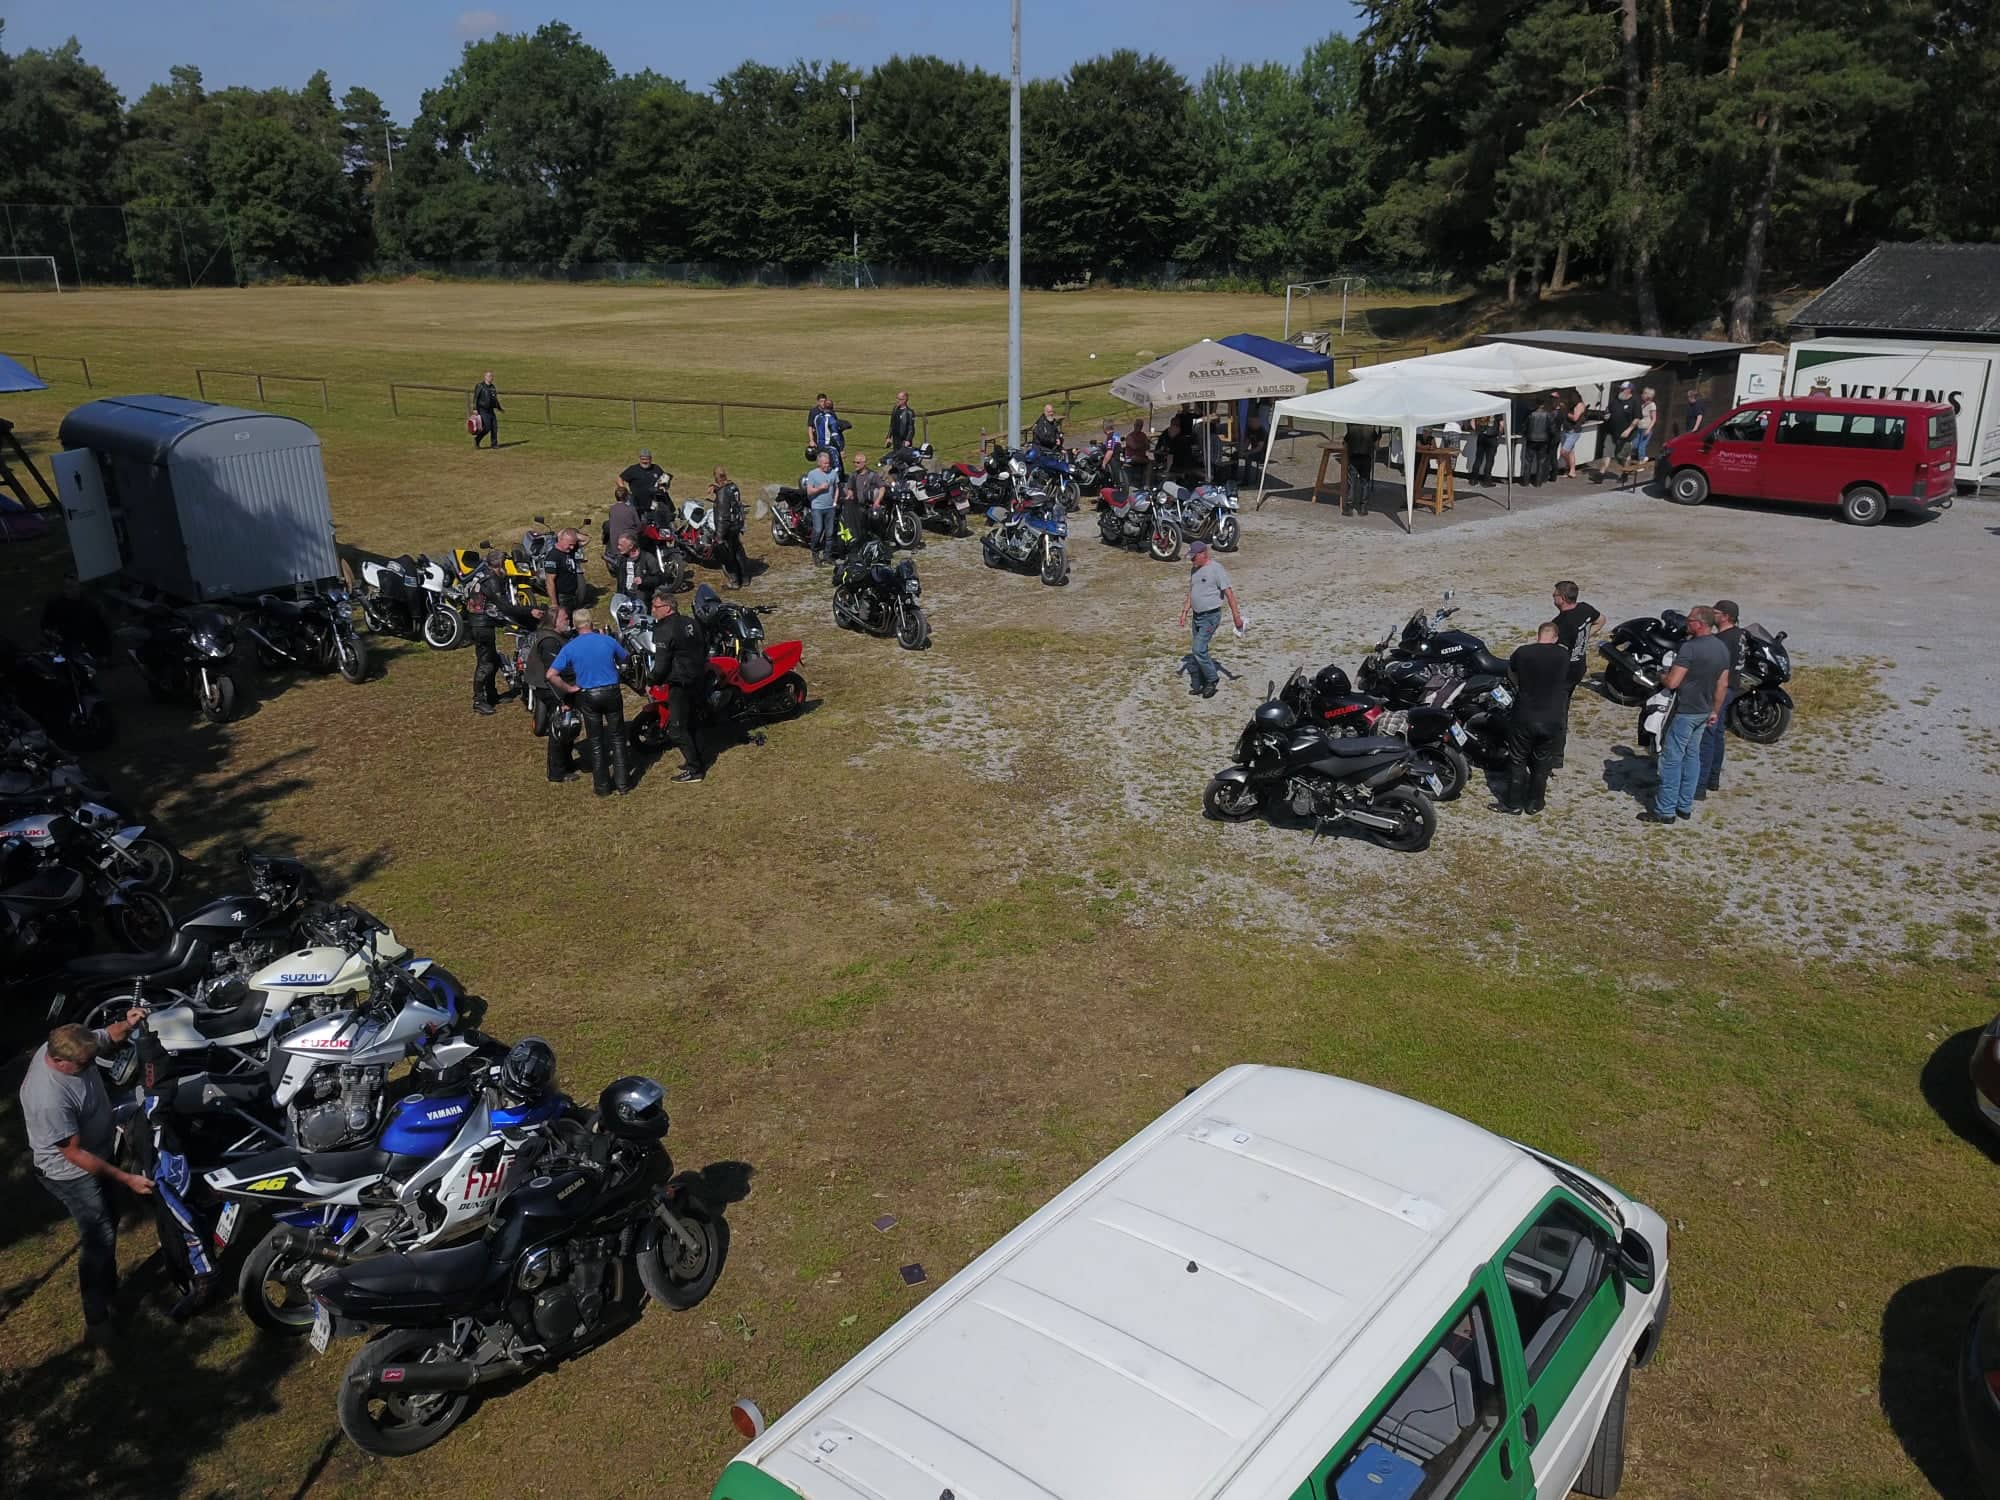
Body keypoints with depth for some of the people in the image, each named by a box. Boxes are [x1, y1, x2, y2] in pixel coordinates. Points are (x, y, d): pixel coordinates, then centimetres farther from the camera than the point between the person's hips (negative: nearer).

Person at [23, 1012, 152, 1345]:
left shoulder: (63, 1047, -18)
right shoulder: (49, 1100, -39)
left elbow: (109, 1036, 4)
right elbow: (74, 1154, -29)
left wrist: (127, 1024, -20)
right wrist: (125, 1179, -25)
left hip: (98, 1154, 9)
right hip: (71, 1173, -9)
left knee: (108, 1223, 24)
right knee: (100, 1239, -1)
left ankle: (108, 1288, 45)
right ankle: (97, 1320, 14)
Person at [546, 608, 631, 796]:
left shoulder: (570, 648, -7)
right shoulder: (608, 641, -5)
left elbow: (551, 675, -12)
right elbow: (625, 659, 13)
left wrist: (569, 688, 1)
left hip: (588, 696, 0)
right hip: (611, 692, 0)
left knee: (596, 742, 10)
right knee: (617, 738, 11)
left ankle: (602, 786, 16)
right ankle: (622, 783, 13)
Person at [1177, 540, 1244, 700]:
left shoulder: (1215, 568, -14)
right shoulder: (1194, 570, 10)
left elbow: (1228, 592, -15)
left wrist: (1236, 615, -17)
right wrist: (1185, 612, 17)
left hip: (1211, 616, -8)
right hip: (1197, 615, 8)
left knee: (1199, 650, -15)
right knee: (1198, 651, 11)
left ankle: (1212, 679, 3)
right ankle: (1198, 685, 19)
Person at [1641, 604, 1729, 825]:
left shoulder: (1690, 648, -22)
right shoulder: (1722, 649, 6)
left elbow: (1672, 682, -23)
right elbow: (1722, 685, 12)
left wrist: (1662, 675, -1)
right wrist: (1715, 711, 21)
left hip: (1684, 711, -9)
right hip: (1703, 711, 9)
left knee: (1672, 759, -3)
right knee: (1692, 757, 15)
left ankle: (1665, 810, 0)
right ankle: (1685, 806, 21)